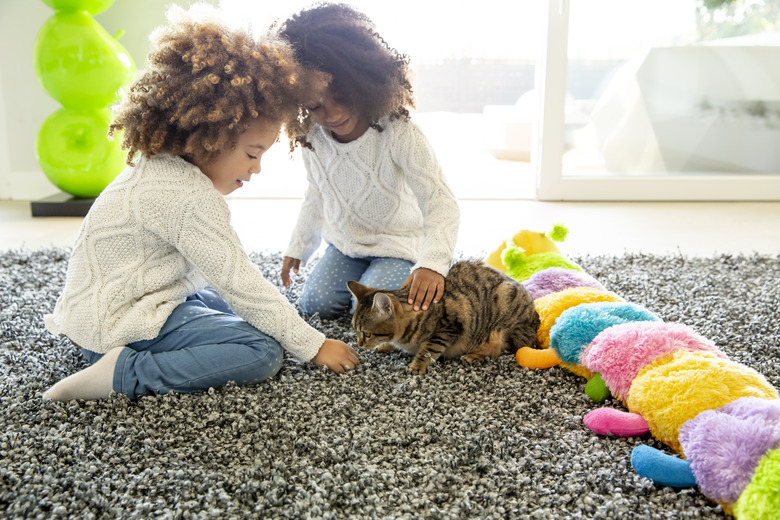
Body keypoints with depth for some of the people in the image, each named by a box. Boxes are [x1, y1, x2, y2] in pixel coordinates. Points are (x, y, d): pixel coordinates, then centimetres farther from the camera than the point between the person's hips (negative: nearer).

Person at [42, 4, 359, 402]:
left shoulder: (158, 169, 9)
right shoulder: (192, 197, -23)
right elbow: (240, 283, -21)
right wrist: (313, 345, -14)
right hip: (123, 322, -10)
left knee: (226, 304, 28)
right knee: (263, 351, -19)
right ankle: (128, 373, -17)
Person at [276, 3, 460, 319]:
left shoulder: (398, 133, -29)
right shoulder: (311, 138, -12)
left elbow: (441, 204, -32)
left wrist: (432, 263, -47)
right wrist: (297, 247, 10)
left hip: (397, 245, -5)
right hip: (344, 243, 5)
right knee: (316, 304, -6)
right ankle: (362, 271, 20)